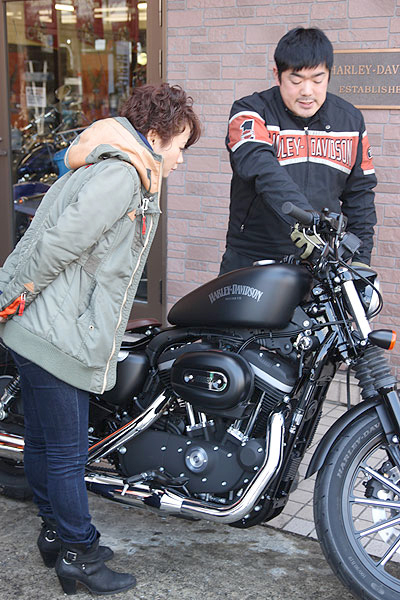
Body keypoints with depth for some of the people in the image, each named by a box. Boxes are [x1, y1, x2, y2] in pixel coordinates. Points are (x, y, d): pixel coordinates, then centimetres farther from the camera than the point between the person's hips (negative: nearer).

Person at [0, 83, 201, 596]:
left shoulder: (118, 170, 16)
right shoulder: (121, 175, -17)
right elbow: (60, 242, -23)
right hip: (54, 335, -10)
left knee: (42, 440, 19)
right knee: (67, 452, 2)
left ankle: (55, 534, 33)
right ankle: (79, 555, 16)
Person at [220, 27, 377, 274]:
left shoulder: (350, 119, 9)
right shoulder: (250, 112, -4)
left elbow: (360, 192, 14)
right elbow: (259, 167, -24)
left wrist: (361, 259, 7)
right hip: (251, 260, -2)